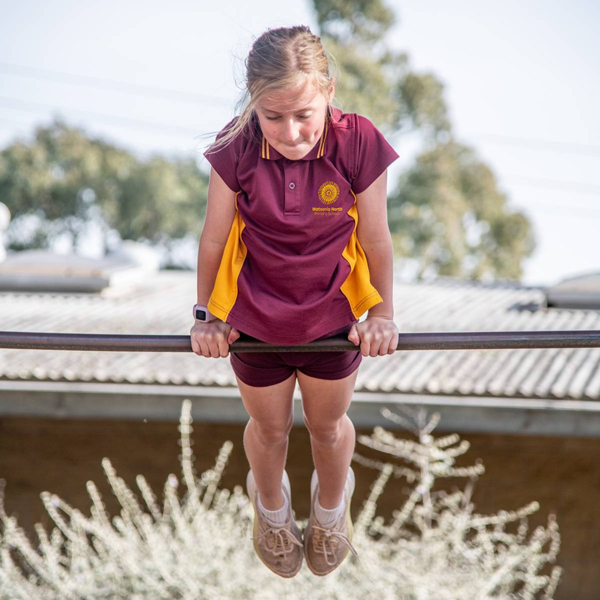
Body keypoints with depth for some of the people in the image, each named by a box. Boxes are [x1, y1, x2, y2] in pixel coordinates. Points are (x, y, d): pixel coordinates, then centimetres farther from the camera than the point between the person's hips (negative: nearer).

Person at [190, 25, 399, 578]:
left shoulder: (358, 145, -24)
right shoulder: (237, 152, -23)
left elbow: (376, 240, -10)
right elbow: (214, 238, -9)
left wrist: (382, 314, -1)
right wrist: (206, 315, 0)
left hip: (333, 319, 0)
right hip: (255, 320, 0)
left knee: (328, 424, 24)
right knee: (269, 428, 23)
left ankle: (331, 502, 56)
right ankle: (270, 504, 56)